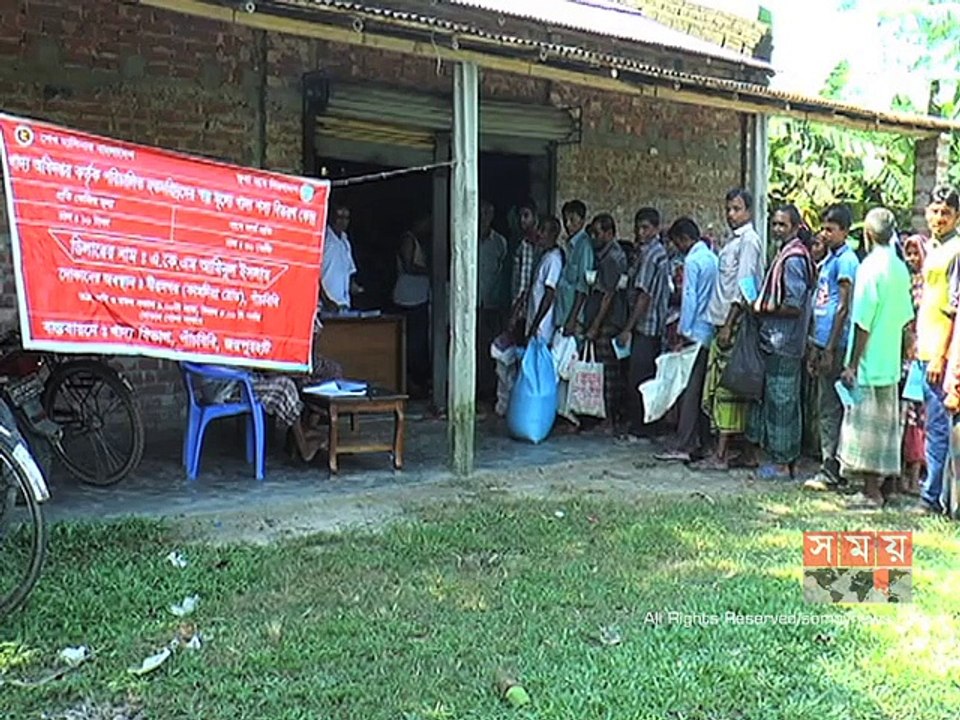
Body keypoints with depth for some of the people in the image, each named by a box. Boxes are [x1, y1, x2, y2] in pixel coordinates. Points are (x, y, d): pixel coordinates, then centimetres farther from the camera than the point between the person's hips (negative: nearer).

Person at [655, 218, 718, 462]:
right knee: (702, 389, 12)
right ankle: (700, 442, 16)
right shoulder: (712, 258, 14)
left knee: (688, 389, -8)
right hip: (711, 332, 9)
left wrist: (683, 333, -12)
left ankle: (683, 446, -8)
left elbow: (689, 299, -15)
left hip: (696, 333, -9)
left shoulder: (692, 261, -11)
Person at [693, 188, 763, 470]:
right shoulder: (731, 240, 18)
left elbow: (744, 286, -15)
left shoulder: (749, 240, -9)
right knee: (717, 386, 9)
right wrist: (721, 324, 16)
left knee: (726, 387, -8)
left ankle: (722, 455, -5)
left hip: (736, 323, -9)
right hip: (724, 322, 9)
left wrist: (729, 324, -18)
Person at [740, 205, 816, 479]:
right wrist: (762, 306, 8)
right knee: (766, 395, 15)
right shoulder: (785, 255, 15)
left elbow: (794, 305, -20)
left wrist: (763, 308, -11)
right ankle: (752, 451, 25)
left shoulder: (793, 259, -15)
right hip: (774, 340, 10)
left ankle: (782, 463, 5)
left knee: (781, 401, -3)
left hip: (784, 343, -10)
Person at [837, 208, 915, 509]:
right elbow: (905, 317, 13)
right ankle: (878, 484, 23)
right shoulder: (900, 268, 9)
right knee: (884, 425, 14)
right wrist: (895, 354, 21)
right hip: (890, 361, 8)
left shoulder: (871, 267, -14)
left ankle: (871, 493, 2)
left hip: (869, 363, -8)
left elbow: (863, 323, -17)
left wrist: (852, 365, -13)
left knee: (867, 425, -2)